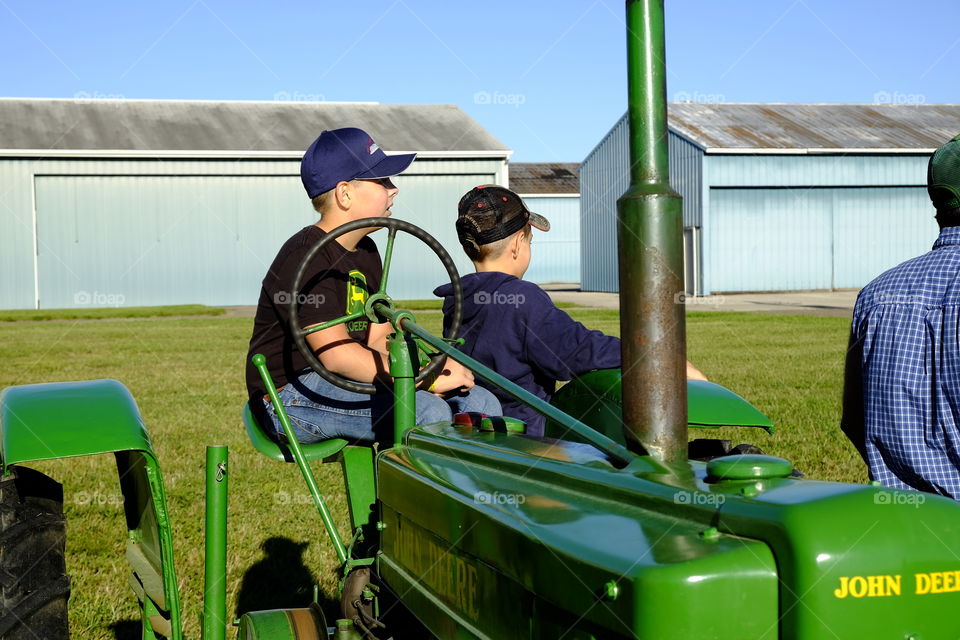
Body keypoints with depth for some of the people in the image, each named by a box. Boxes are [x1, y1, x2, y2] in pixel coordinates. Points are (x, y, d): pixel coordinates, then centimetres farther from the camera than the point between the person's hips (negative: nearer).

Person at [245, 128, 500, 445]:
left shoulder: (365, 252, 14)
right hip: (293, 394, -9)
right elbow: (338, 355, -26)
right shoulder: (304, 258, -17)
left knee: (481, 402, -4)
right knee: (427, 411, -30)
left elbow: (379, 339, 10)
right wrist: (430, 380, -25)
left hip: (348, 382, 9)